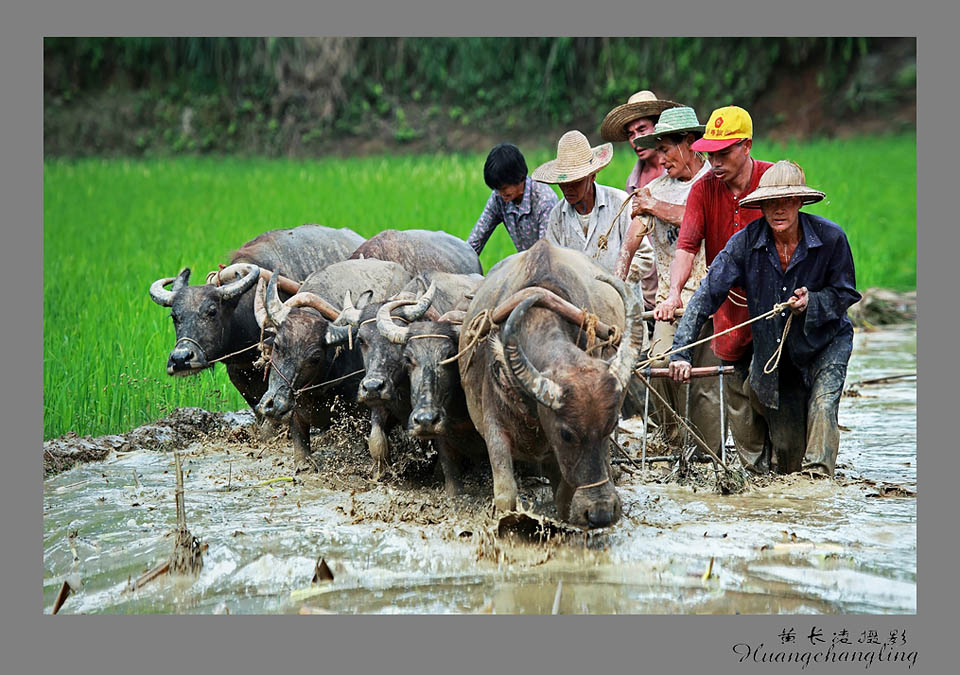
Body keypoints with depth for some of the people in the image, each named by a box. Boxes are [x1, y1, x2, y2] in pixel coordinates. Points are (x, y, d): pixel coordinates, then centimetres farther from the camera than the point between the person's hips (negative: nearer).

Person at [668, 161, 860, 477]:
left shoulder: (830, 238, -18)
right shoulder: (745, 242, -16)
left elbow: (846, 293, -5)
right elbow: (707, 294, -18)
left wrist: (812, 303, -26)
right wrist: (681, 351, -26)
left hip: (826, 343, -1)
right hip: (773, 353, 1)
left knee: (823, 405, -29)